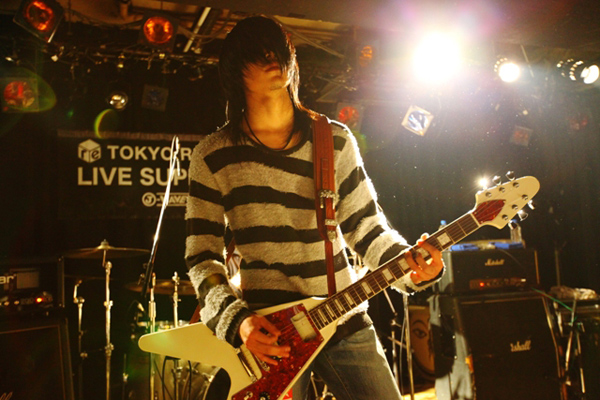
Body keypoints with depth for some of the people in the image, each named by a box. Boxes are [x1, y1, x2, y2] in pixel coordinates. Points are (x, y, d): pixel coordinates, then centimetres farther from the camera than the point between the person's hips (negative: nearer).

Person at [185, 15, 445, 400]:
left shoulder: (335, 140, 3)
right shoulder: (213, 156, -4)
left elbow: (367, 226, 5)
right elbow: (201, 257, -2)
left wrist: (410, 264, -13)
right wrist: (236, 318, -16)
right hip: (267, 330, -2)